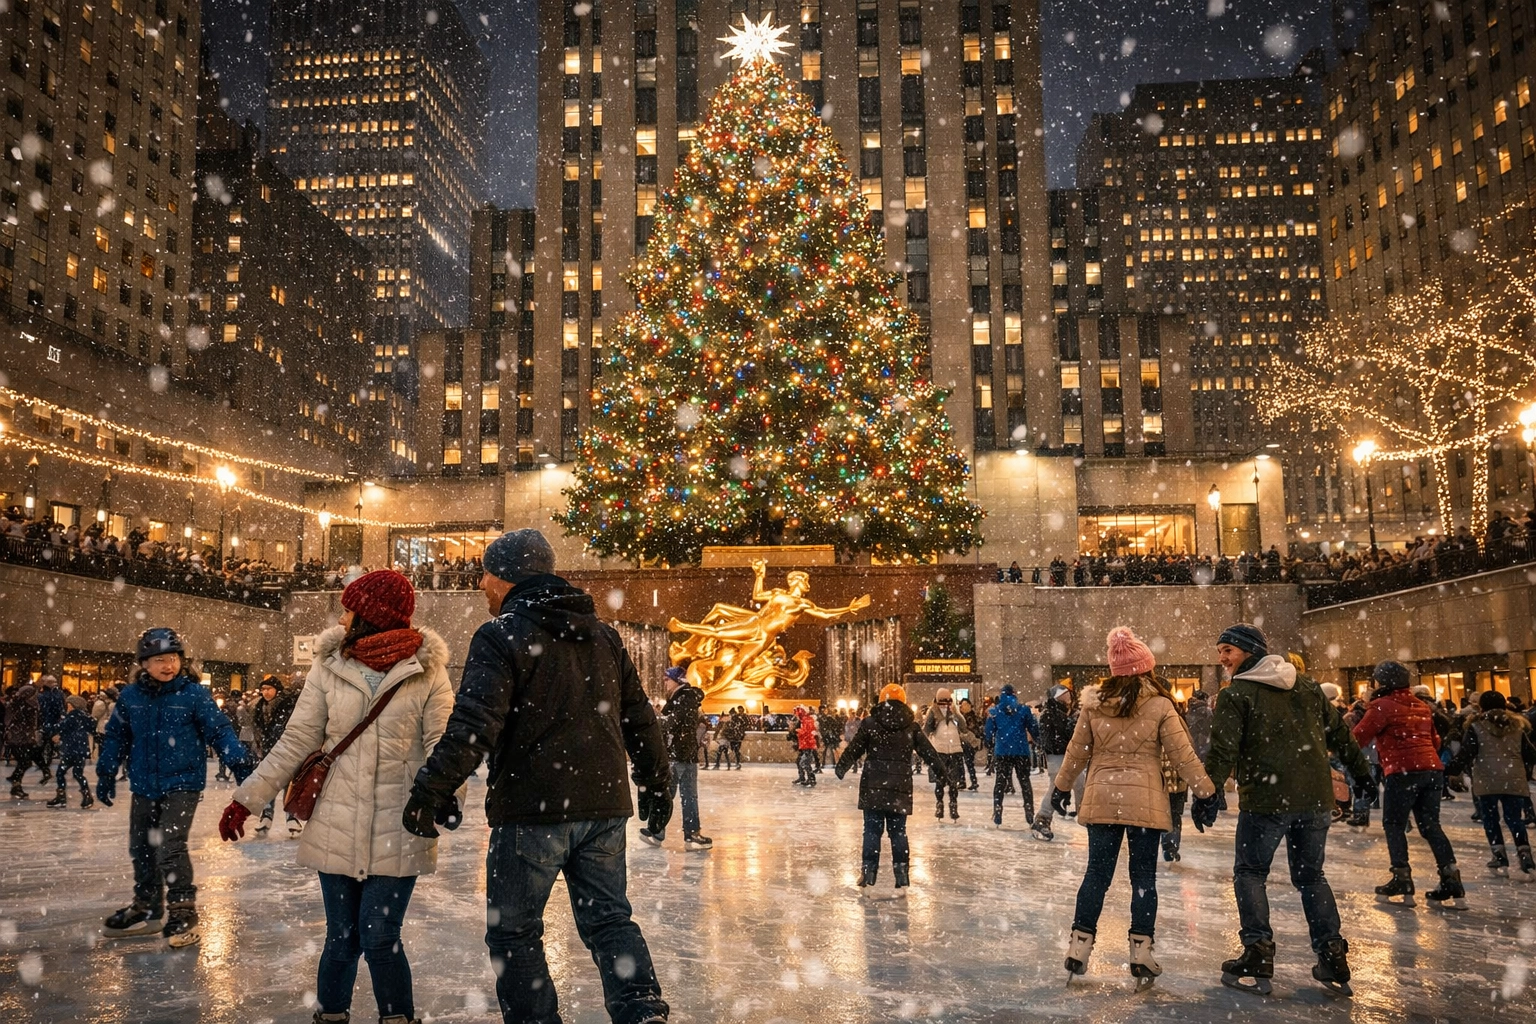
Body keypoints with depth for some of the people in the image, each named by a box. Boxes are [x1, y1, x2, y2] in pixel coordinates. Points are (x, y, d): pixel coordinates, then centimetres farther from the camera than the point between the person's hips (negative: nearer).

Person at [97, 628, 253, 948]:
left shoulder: (194, 694, -10)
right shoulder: (130, 696, 0)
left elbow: (219, 730, -8)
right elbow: (117, 736, 13)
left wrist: (239, 762, -16)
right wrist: (106, 773, 17)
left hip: (182, 783, -5)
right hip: (144, 786, 5)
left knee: (170, 847, -16)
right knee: (141, 848, 15)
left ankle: (183, 913, -5)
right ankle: (147, 909, 33)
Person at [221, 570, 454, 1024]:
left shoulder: (426, 672, -4)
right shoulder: (329, 666, 4)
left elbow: (441, 744, -7)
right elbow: (295, 743, 6)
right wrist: (246, 799, 3)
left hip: (398, 833, -2)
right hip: (336, 828, 3)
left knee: (379, 937, -4)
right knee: (341, 936, 9)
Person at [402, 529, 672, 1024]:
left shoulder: (499, 637, -7)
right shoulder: (603, 635, 12)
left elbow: (473, 727, -19)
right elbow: (640, 718, 16)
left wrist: (429, 792, -13)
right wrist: (656, 785, 25)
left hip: (531, 810, -6)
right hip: (604, 804, 6)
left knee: (514, 930, 9)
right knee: (608, 917, 14)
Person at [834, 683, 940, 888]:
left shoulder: (870, 723, -2)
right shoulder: (911, 726, 3)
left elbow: (854, 749, 2)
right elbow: (928, 752, 7)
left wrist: (841, 767, 16)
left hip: (873, 786, -1)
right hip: (900, 787, 2)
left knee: (872, 829, 5)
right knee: (898, 830, 10)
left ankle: (869, 871, 4)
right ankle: (902, 872, 9)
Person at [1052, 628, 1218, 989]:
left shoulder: (1093, 704, 1)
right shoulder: (1159, 706, -7)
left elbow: (1077, 751, 8)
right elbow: (1182, 754, -4)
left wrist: (1062, 787, 21)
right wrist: (1205, 792, 6)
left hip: (1101, 798, 2)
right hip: (1145, 800, -2)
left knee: (1097, 872, 9)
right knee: (1143, 876, 7)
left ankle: (1079, 947, 11)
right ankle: (1141, 953, 10)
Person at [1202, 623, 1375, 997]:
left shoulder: (1236, 695, -7)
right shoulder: (1306, 685, 11)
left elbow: (1223, 752, -14)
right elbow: (1338, 732, 18)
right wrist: (1361, 772, 28)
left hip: (1265, 801, -5)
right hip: (1316, 798, 6)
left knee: (1249, 872, 9)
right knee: (1311, 875, 17)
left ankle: (1258, 957, 2)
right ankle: (1333, 959, 13)